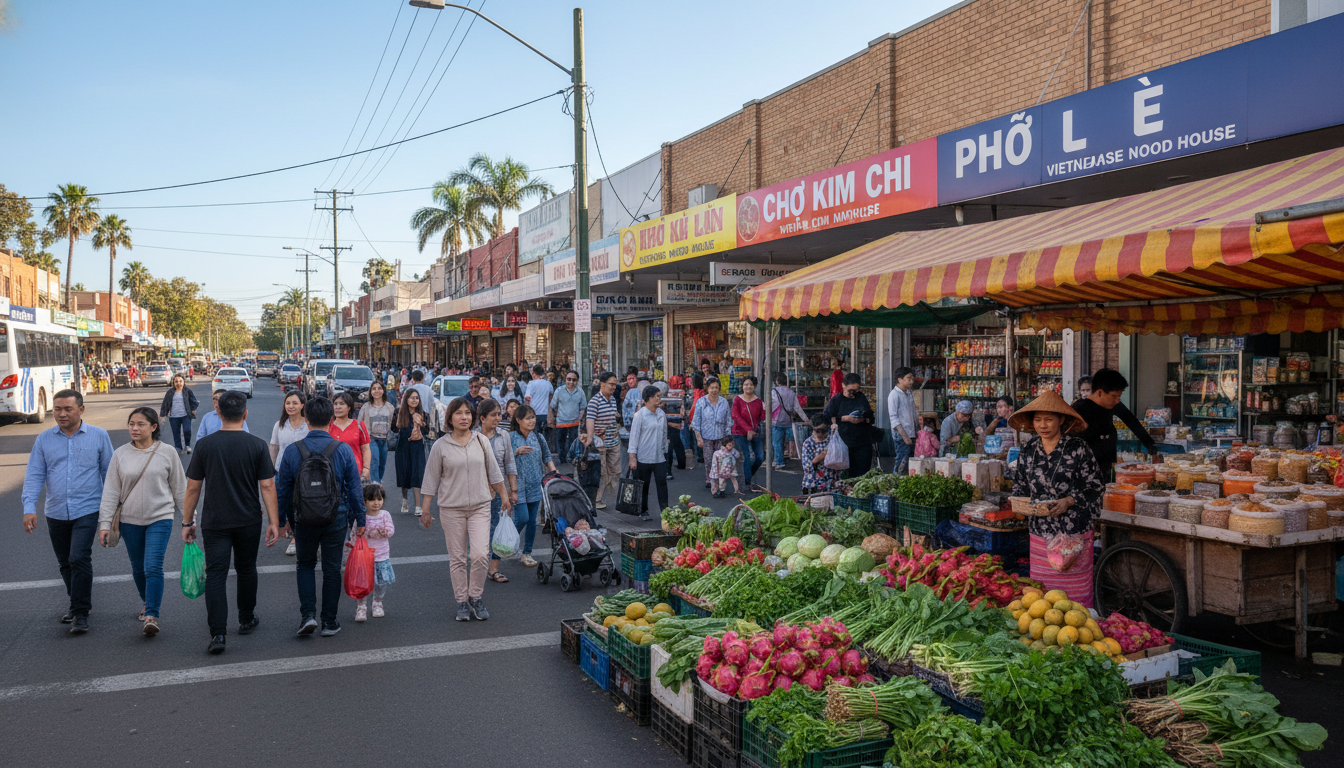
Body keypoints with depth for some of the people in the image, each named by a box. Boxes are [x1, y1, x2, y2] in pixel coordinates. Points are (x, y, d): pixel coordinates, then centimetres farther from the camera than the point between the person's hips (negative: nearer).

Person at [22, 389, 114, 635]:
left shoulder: (99, 436, -1)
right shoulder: (44, 439, 5)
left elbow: (109, 472, 4)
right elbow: (34, 475, 3)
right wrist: (29, 507, -9)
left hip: (87, 511, -4)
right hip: (55, 513, 4)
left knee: (79, 559, -13)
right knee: (65, 563, 14)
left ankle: (81, 613, -5)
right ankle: (77, 603, 31)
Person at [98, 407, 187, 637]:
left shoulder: (167, 453, -4)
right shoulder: (120, 455, 1)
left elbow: (180, 488, 2)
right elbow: (111, 492, 3)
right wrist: (105, 523, -2)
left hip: (160, 518, -3)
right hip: (130, 520, 3)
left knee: (153, 568, -14)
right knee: (138, 569, 15)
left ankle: (151, 616, -11)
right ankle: (147, 601, 39)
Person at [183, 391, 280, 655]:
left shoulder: (204, 445, -5)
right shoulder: (257, 445, -7)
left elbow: (192, 487, -1)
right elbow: (267, 486, -8)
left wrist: (187, 522, 9)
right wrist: (273, 522, -3)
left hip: (215, 522, 0)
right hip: (249, 521, 1)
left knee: (215, 575, 0)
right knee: (246, 569, 18)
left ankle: (217, 633, -9)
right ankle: (246, 620, 31)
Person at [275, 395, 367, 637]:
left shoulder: (292, 451, -7)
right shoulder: (344, 449, -9)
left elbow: (282, 489, 0)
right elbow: (354, 488, -4)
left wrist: (282, 519, 14)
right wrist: (359, 519, 6)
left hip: (303, 520, 1)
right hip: (336, 519, 0)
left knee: (305, 564, 20)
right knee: (332, 569, 11)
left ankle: (308, 615, 8)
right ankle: (329, 622, 18)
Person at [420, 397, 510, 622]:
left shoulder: (481, 442, 4)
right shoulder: (441, 446, -2)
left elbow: (494, 472, 13)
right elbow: (431, 479, 2)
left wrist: (504, 497, 16)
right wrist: (425, 509, 1)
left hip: (480, 506, 1)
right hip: (452, 508, -1)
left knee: (480, 554, -10)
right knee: (457, 558, 5)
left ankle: (475, 597, 10)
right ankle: (462, 602, 18)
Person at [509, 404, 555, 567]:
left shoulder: (538, 437, 5)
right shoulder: (510, 437, -7)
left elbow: (546, 456, 14)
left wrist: (554, 471, 0)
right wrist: (517, 451, -20)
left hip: (535, 484, 4)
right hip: (518, 484, -4)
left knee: (532, 520, 6)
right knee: (522, 518, -10)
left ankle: (527, 553, 19)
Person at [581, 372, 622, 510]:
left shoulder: (613, 399, 11)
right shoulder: (595, 400, -14)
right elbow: (590, 419, -26)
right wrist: (590, 436, -36)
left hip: (614, 442, 7)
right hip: (600, 443, -7)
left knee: (615, 471, 11)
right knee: (600, 473, 0)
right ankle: (596, 500, 11)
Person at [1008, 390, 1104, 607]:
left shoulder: (1077, 448, -6)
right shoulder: (1028, 450, 7)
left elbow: (1095, 485, -4)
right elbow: (1019, 483, 18)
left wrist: (1069, 502, -17)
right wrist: (1020, 500, -2)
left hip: (1074, 532, -4)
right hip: (1040, 532, 4)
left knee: (1076, 591, -1)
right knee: (1041, 590, 6)